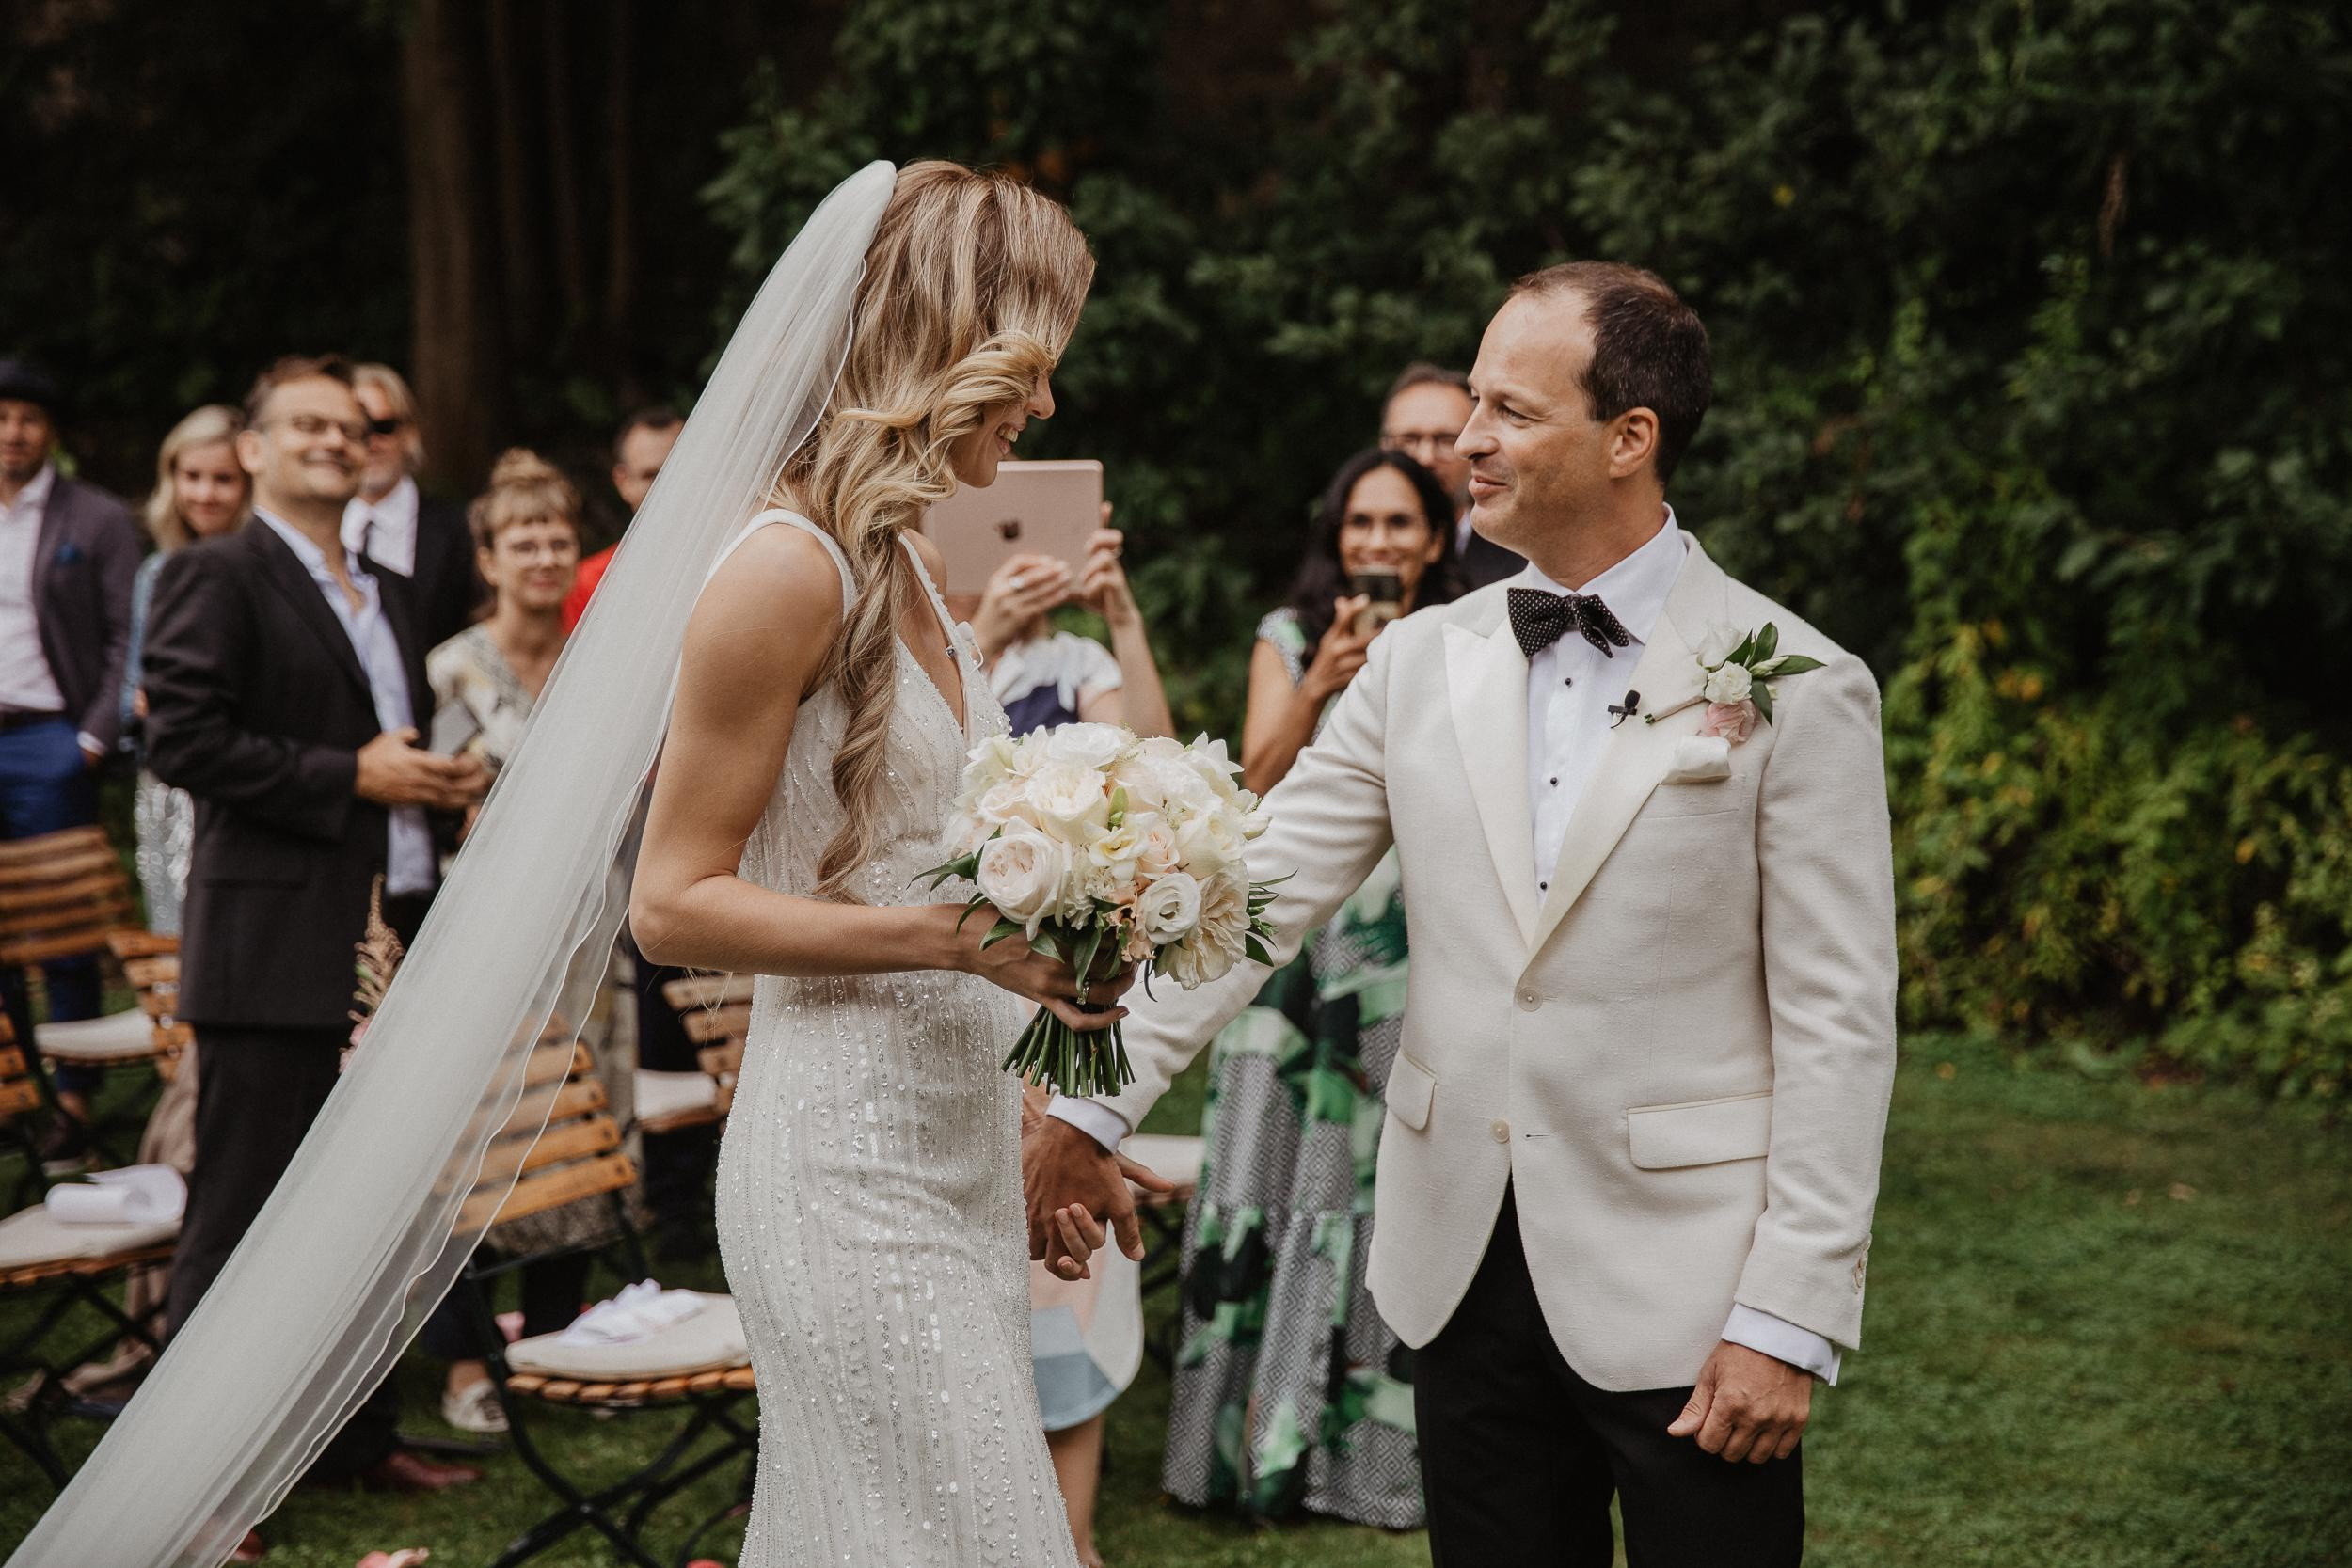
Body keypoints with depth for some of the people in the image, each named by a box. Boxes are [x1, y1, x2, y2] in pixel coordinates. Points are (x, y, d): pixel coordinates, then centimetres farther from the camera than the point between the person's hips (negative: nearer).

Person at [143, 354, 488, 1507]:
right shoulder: (215, 577, -6)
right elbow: (182, 739, -16)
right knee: (241, 1213, -3)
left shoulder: (387, 595, 20)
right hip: (276, 950, -8)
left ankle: (357, 1436, 26)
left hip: (388, 941, 8)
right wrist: (352, 776, -18)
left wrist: (441, 782, 8)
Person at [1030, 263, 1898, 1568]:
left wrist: (1790, 1320, -12)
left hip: (1681, 1287, -4)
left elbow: (1836, 1022, -8)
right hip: (1464, 1267, 4)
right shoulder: (1422, 662, 6)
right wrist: (1090, 1107, -5)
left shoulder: (1798, 689, -7)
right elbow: (1253, 893, 4)